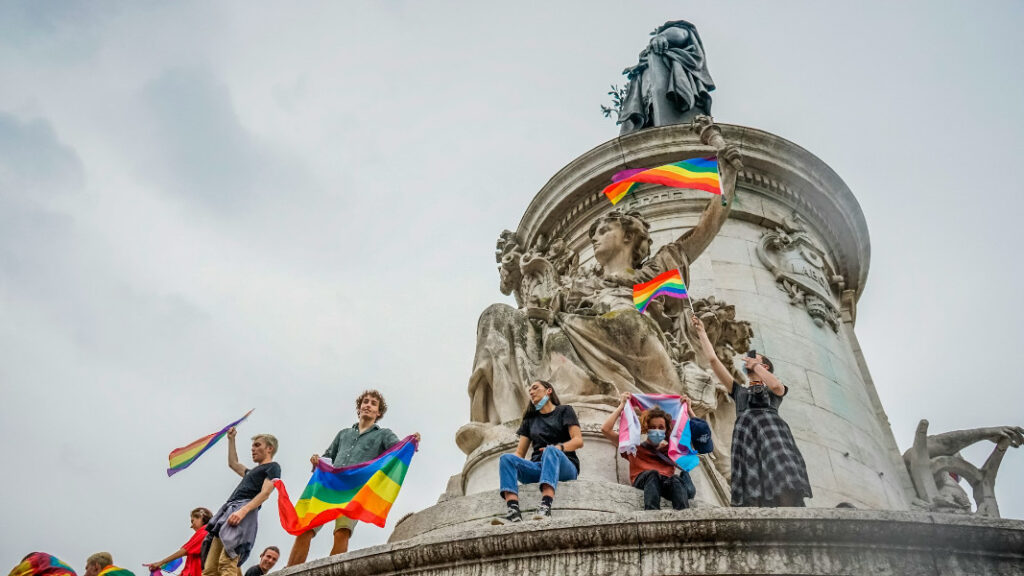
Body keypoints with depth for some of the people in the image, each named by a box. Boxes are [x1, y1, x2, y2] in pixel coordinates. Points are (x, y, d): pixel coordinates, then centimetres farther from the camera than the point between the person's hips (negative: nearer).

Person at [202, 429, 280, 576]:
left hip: (244, 513, -9)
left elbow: (265, 493, -8)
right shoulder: (252, 471, 35)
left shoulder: (273, 467, 8)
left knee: (227, 564, -28)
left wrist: (243, 510, -23)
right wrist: (231, 440, 50)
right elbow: (233, 464, 53)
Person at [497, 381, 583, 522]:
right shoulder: (530, 420, 27)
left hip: (564, 466, -4)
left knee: (551, 451, -38)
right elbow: (519, 453, 17)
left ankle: (545, 506, -58)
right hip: (537, 467, 4)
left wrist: (559, 447, -20)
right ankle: (513, 510, -45)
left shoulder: (564, 411, 16)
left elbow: (578, 441, 1)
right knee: (506, 458, -24)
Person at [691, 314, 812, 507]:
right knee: (751, 497, -18)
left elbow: (776, 385, 1)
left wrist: (755, 364, 17)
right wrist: (701, 332, 31)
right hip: (745, 434, 2)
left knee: (788, 496, -24)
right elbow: (713, 360, 31)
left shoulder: (776, 390, 28)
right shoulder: (739, 391, 35)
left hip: (772, 430, -2)